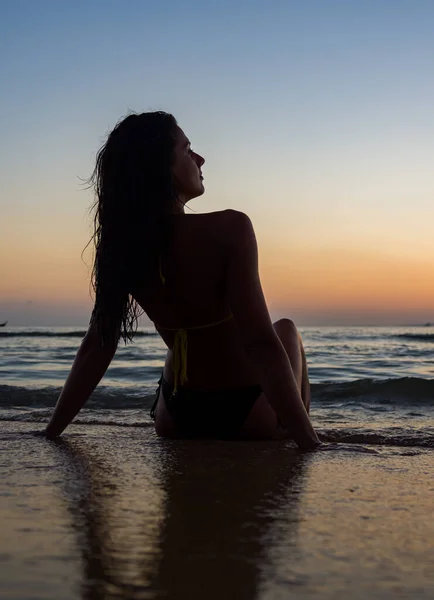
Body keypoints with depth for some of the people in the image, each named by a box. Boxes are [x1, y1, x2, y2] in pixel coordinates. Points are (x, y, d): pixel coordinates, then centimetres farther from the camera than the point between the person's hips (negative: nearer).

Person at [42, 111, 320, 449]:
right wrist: (312, 443, -28)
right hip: (247, 415, -4)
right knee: (285, 330, 28)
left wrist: (52, 432, 4)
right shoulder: (229, 229, -24)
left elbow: (97, 347, -5)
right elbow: (261, 344, -30)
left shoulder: (122, 245, -8)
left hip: (176, 422, 5)